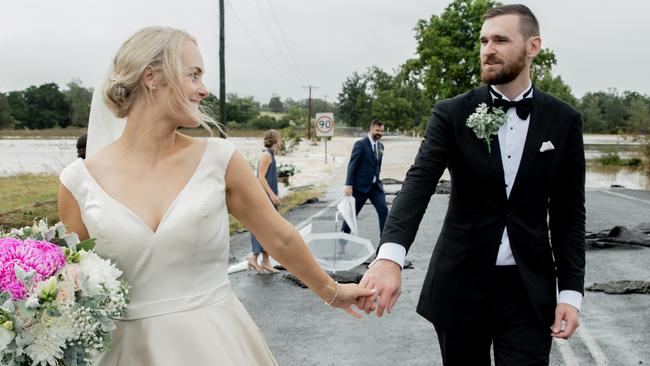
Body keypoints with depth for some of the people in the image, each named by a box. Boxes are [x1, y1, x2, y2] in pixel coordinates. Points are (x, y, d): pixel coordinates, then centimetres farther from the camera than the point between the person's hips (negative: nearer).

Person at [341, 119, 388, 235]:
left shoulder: (380, 146, 11)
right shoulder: (361, 144, -10)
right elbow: (352, 165, -13)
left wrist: (377, 180, 14)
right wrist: (349, 185, -19)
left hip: (376, 186, 6)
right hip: (361, 185, -5)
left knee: (383, 211, -5)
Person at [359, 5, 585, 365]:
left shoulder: (564, 120, 0)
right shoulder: (452, 114, -5)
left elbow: (568, 212, 4)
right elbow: (418, 183, -18)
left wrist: (571, 291, -3)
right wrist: (389, 257, -35)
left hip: (529, 288, 1)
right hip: (460, 282, 0)